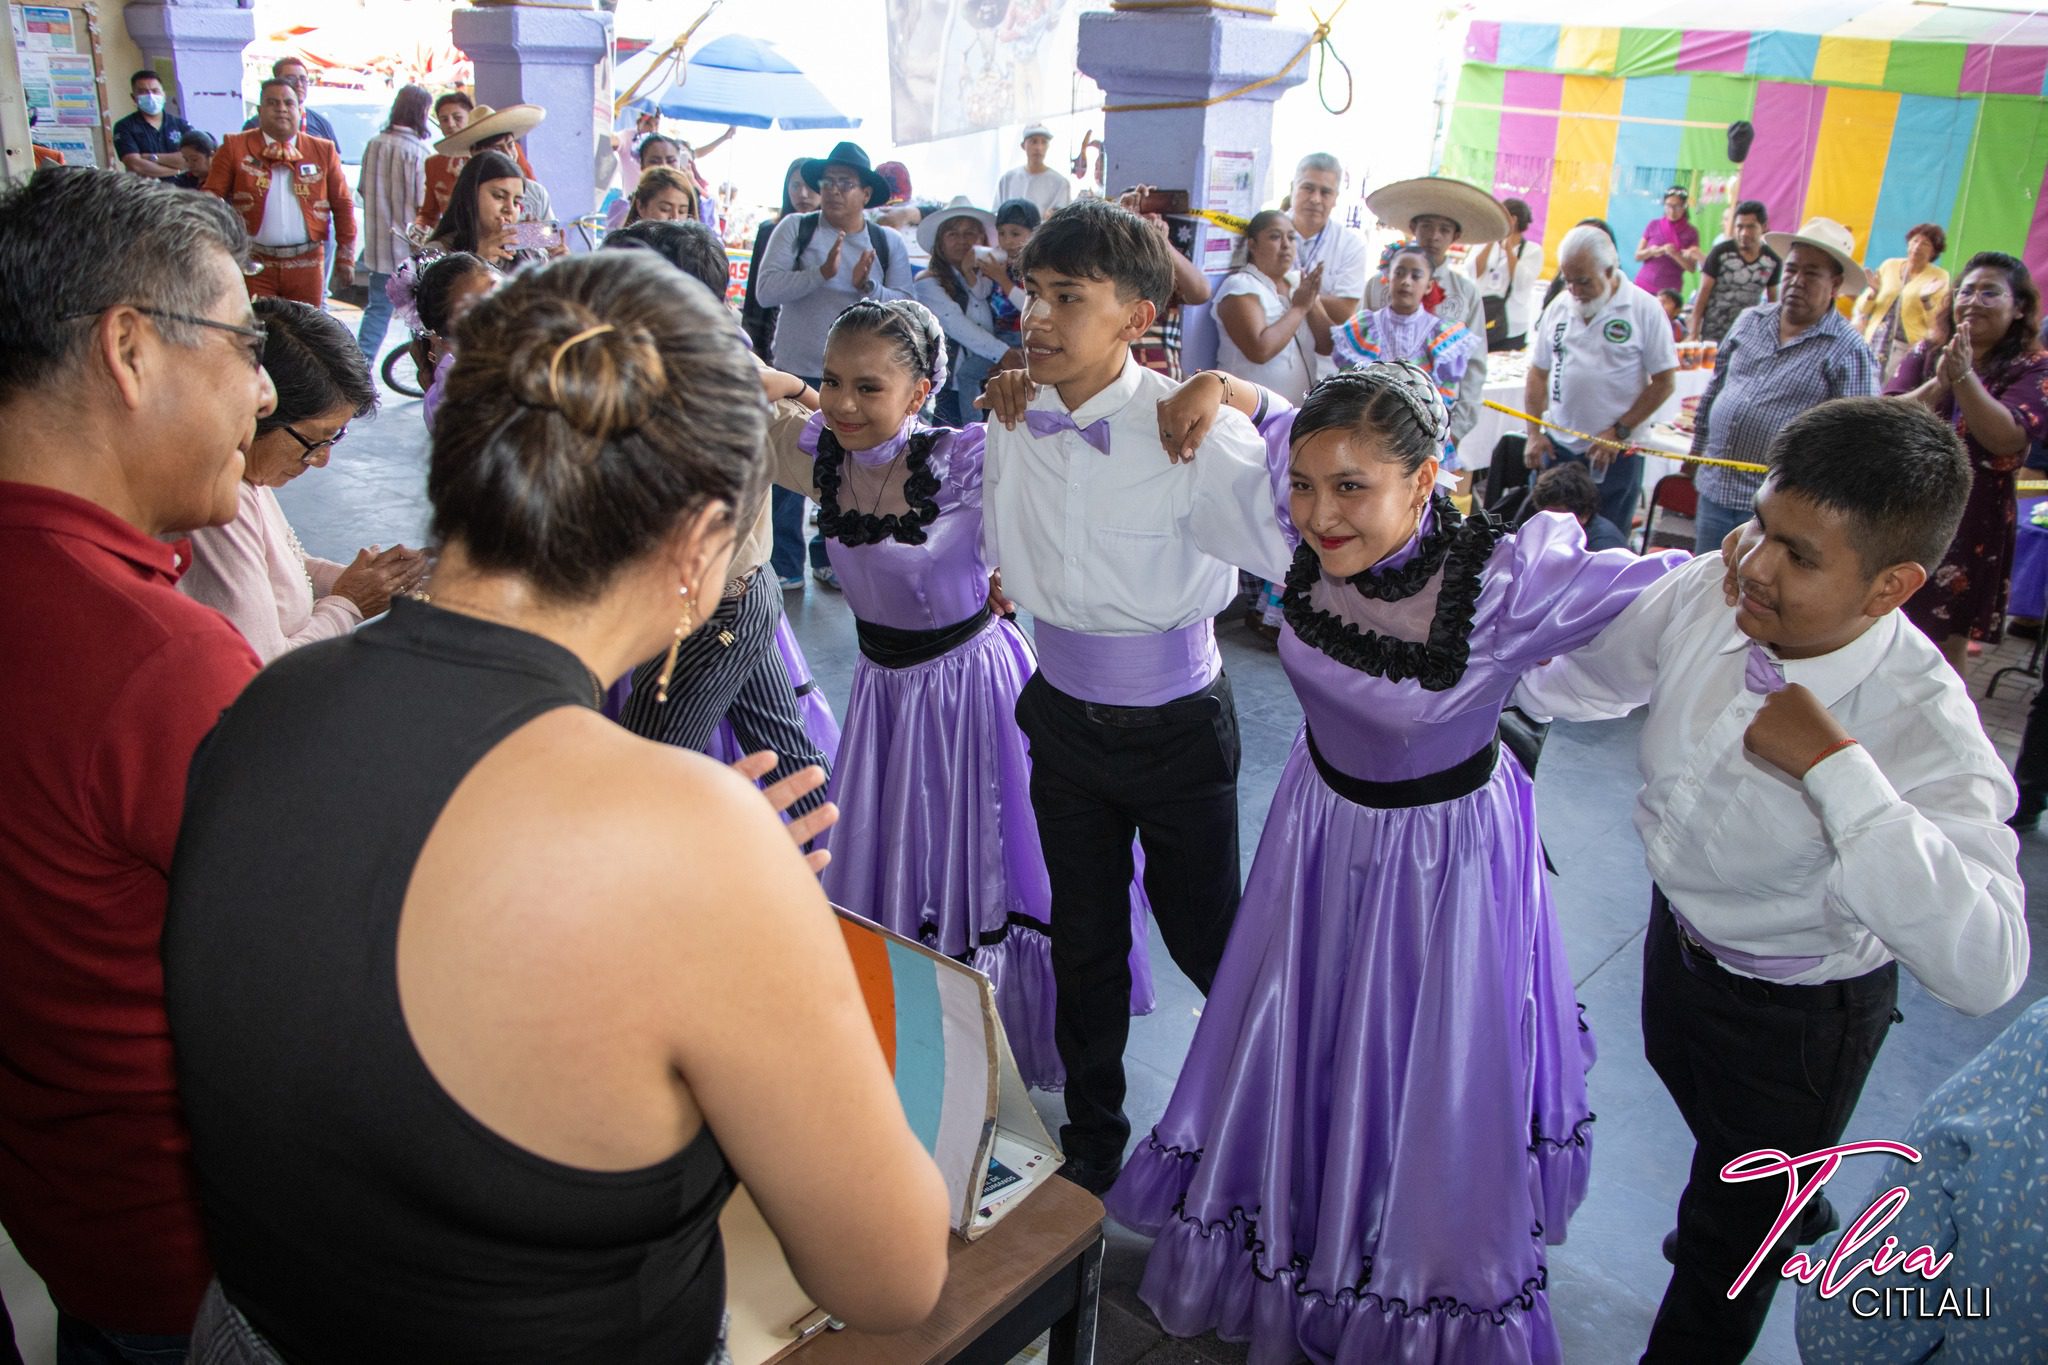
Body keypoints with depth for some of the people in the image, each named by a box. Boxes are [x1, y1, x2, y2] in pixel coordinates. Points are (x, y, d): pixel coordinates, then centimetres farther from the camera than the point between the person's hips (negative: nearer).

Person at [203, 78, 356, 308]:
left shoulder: (323, 150, 8)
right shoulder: (235, 147, 4)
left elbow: (343, 205, 9)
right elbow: (211, 198, 1)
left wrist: (345, 259, 4)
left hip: (306, 263, 1)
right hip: (253, 263, -1)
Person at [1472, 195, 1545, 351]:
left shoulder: (1533, 250, 1)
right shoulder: (1489, 245, 12)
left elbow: (1521, 282, -15)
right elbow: (1474, 274, -3)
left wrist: (1509, 247, -11)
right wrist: (1491, 243, -7)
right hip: (1479, 324, 3)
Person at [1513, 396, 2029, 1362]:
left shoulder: (1923, 730, -37)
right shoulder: (1713, 592, -22)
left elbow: (1982, 968, -51)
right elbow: (1573, 676, -3)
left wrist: (1836, 767, -51)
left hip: (1796, 1013, -6)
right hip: (1681, 925, 7)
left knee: (1730, 1243, 18)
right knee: (1688, 1083, 37)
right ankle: (1789, 1206, 71)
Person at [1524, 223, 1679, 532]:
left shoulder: (1645, 309, -7)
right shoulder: (1558, 309, 7)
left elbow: (1664, 382, -6)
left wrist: (1618, 432, -11)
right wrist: (1534, 434, 3)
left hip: (1616, 455, -4)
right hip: (1556, 448, 4)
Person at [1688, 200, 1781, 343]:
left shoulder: (1773, 261, 1)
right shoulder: (1721, 252, -7)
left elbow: (1773, 300, 11)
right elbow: (1703, 294, -4)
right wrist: (1693, 334, -8)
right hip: (1713, 334, -2)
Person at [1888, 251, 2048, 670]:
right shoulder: (1926, 353, 5)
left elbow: (2007, 438, -20)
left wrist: (1964, 377, -27)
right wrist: (1938, 384, -25)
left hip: (1968, 532, -2)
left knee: (1945, 648, 6)